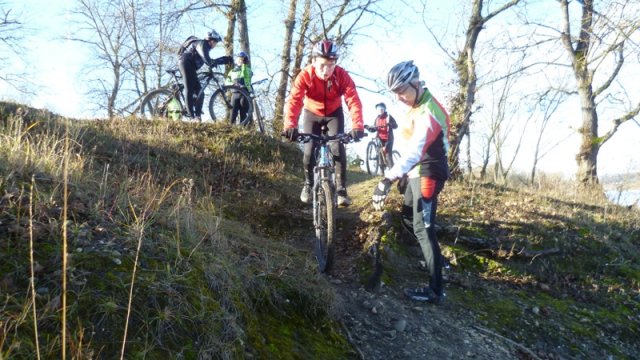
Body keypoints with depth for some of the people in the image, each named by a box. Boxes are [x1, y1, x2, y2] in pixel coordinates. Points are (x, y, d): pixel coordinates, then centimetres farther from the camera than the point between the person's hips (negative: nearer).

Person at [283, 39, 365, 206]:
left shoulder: (342, 75, -28)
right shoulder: (305, 75, -29)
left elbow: (354, 100, -36)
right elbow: (294, 100, -40)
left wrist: (357, 126, -53)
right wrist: (290, 125, -57)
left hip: (334, 113, 0)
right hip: (312, 113, 0)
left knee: (338, 148, -15)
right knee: (309, 150, -8)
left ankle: (341, 189, -5)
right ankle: (308, 184, 17)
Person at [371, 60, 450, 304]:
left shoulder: (428, 113, -23)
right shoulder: (417, 107, 10)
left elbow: (415, 151, -35)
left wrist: (388, 178, -43)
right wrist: (403, 174, 21)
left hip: (428, 174, -10)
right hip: (417, 172, 10)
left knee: (423, 229, -8)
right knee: (408, 219, 20)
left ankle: (436, 290, -1)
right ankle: (436, 260, 36)